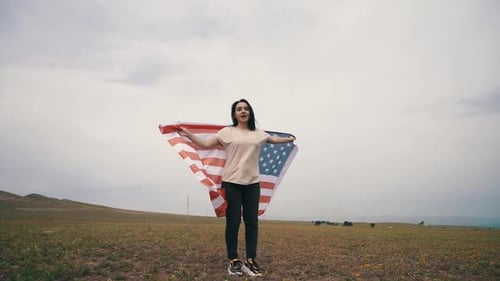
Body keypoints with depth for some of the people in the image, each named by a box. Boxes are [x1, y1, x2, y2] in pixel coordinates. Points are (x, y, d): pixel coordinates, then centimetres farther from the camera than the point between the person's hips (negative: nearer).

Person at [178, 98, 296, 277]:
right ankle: (234, 260, 10)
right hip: (232, 182, -3)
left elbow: (273, 139, 32)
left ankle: (250, 261, 11)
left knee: (252, 222, 3)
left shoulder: (258, 134, 13)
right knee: (233, 221, 0)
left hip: (252, 183, 4)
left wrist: (288, 139, 41)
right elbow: (206, 144, 2)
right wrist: (188, 134, -7)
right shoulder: (227, 132, 3)